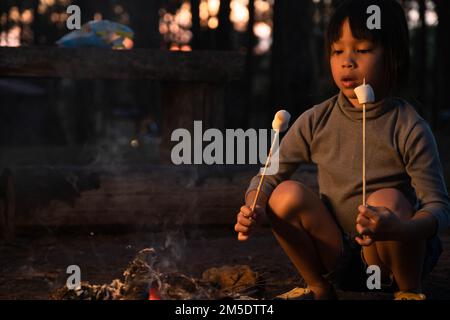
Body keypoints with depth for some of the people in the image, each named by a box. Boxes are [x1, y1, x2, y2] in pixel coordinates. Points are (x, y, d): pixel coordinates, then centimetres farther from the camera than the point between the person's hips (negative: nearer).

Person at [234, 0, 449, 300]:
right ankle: (319, 290, 3)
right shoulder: (315, 122, -4)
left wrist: (399, 229, -40)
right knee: (287, 194, -19)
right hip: (335, 257, 3)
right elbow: (269, 177, 0)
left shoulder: (409, 128, -14)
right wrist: (253, 210, -24)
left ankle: (409, 291, -4)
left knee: (387, 200, -31)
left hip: (396, 255, -3)